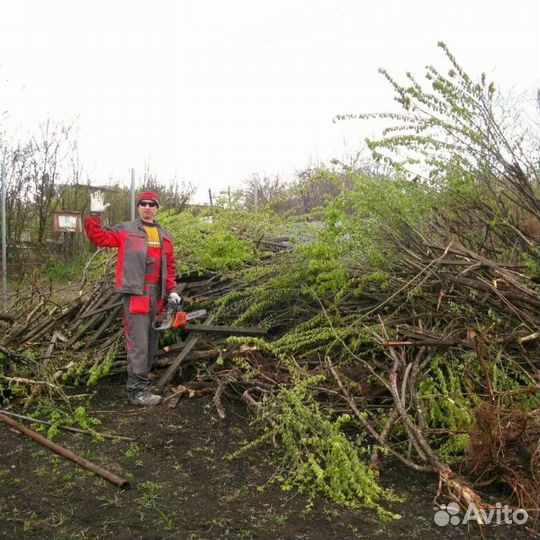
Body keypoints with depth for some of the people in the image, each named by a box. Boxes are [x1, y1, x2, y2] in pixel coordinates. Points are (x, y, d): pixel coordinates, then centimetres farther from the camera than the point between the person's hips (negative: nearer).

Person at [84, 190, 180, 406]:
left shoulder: (164, 236, 16)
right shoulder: (125, 230, 2)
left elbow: (169, 267, 17)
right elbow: (98, 236, -5)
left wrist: (171, 291, 10)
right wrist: (95, 215, -14)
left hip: (156, 294, 6)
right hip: (135, 292, -6)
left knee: (151, 341, 12)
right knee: (138, 342, -9)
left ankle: (140, 381, 24)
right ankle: (138, 391, -5)